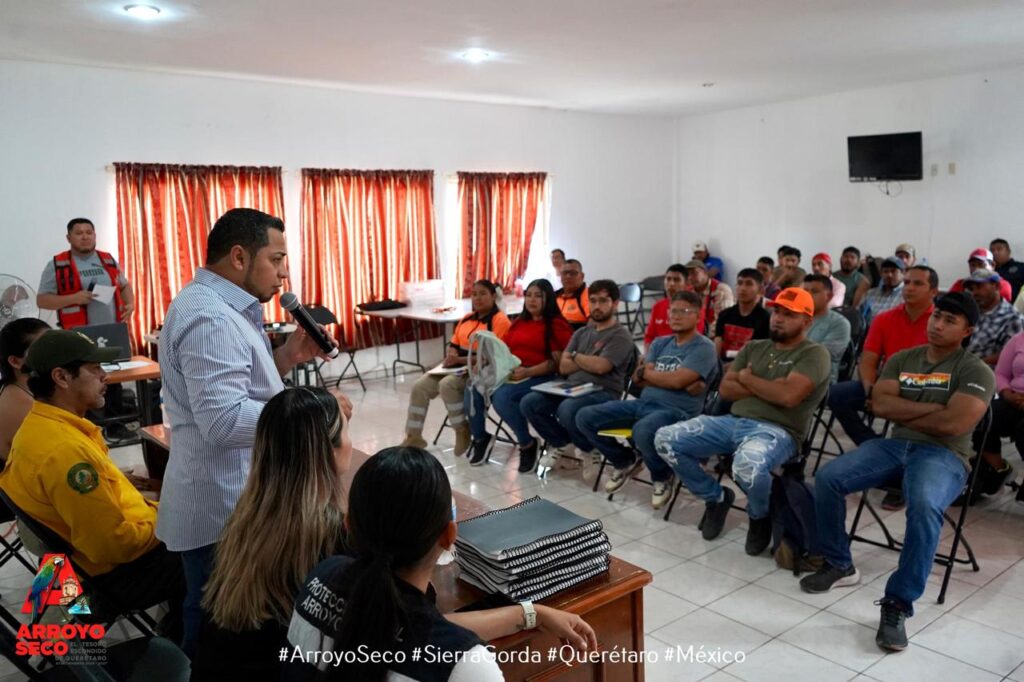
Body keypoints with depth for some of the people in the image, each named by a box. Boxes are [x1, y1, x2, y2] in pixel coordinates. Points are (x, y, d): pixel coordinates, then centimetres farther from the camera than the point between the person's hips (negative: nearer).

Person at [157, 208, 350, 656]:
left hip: (234, 501, 10)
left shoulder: (220, 308, 13)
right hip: (224, 510, -10)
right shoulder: (209, 317, -22)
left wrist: (285, 358, 4)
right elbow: (224, 420, -31)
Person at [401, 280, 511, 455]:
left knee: (447, 384, -34)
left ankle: (462, 432, -15)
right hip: (458, 366, 8)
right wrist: (451, 355, -6)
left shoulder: (500, 320, -10)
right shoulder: (467, 318, 18)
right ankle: (414, 436, 0)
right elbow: (454, 343, 20)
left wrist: (460, 359, -22)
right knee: (419, 386, -9)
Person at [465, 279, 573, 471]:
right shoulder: (518, 322, 22)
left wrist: (527, 372, -21)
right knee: (473, 389, -19)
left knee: (502, 396, -33)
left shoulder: (557, 325, 0)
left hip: (539, 378, -6)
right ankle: (480, 438, 4)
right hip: (509, 373, 6)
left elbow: (557, 362, -9)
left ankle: (527, 444, -10)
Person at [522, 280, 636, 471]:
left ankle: (592, 448, -4)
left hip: (603, 394, -6)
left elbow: (601, 366, -15)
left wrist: (576, 357, 2)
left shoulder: (621, 335, -1)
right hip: (572, 390, 7)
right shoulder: (581, 333, 19)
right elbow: (563, 367, 9)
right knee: (529, 402, -13)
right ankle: (561, 442, 9)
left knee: (567, 409, -36)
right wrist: (589, 361, -5)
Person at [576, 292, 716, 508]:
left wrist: (647, 372, 0)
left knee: (643, 431, -41)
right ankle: (625, 462, 18)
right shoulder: (660, 343, 17)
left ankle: (663, 477, -6)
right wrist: (666, 379, -10)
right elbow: (638, 380, 7)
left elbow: (677, 380, -17)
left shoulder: (704, 347, -4)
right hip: (643, 403, 7)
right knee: (585, 417, -4)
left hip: (677, 412, -7)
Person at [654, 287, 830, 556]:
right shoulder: (753, 348, 19)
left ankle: (760, 516, -2)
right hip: (733, 421, 7)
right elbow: (725, 388, 9)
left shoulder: (814, 354, -1)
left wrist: (747, 378, -2)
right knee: (665, 439, -8)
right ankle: (716, 497, 15)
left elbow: (788, 396, -17)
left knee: (748, 465, -41)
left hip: (777, 431, -6)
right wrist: (767, 388, -5)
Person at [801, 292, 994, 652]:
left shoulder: (976, 372, -2)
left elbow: (954, 424, -17)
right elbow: (880, 404, -1)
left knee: (924, 506, -38)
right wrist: (931, 407, -10)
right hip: (895, 445, 5)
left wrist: (902, 414, -5)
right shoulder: (901, 359, 14)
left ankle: (898, 605, -27)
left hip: (944, 455, -5)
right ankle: (839, 566, 3)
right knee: (827, 477, -16)